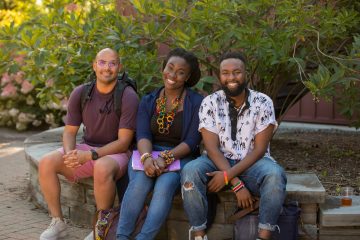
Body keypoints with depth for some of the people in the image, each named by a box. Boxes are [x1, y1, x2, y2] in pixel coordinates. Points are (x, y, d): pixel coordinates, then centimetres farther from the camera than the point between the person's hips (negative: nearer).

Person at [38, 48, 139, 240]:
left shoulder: (128, 97, -16)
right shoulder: (80, 93, -3)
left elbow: (123, 142, -17)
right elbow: (70, 131, 3)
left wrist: (91, 155, -27)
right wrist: (70, 153, -20)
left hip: (115, 152, -4)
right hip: (86, 148, 5)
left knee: (102, 168, -38)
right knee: (46, 163, -18)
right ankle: (57, 223, -3)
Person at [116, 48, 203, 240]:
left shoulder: (197, 103, -2)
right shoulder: (148, 101, 8)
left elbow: (191, 141, -9)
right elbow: (142, 134, -4)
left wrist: (166, 158, -24)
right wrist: (147, 157, -26)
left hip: (179, 157, -2)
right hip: (149, 154, 2)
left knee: (165, 185, -33)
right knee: (140, 182, -30)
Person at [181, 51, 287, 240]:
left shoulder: (263, 103, -5)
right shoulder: (209, 103, -4)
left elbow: (259, 149, -10)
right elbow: (212, 148, -11)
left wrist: (228, 175, -22)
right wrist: (237, 184, -23)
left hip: (252, 163, 0)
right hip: (218, 162, 1)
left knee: (275, 175, -34)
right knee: (190, 172, -31)